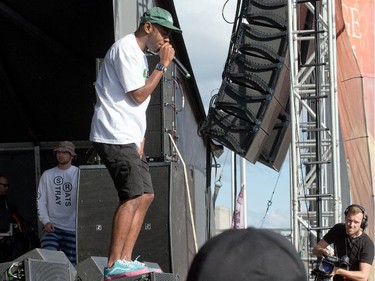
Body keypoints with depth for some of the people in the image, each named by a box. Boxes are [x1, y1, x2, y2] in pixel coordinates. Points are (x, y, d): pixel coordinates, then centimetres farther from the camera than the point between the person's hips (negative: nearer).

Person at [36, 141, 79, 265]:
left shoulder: (79, 174, 1)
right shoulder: (47, 175, 9)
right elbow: (40, 200, 8)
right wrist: (46, 221, -5)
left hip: (73, 228, -1)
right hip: (52, 227, 1)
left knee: (71, 263, 1)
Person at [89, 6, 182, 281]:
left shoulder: (140, 54, 22)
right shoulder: (126, 49, -10)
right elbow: (138, 95, -13)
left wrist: (139, 138, 17)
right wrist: (163, 65, -7)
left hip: (128, 139, 11)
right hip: (114, 137, -11)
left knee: (146, 194, 6)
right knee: (134, 196, -17)